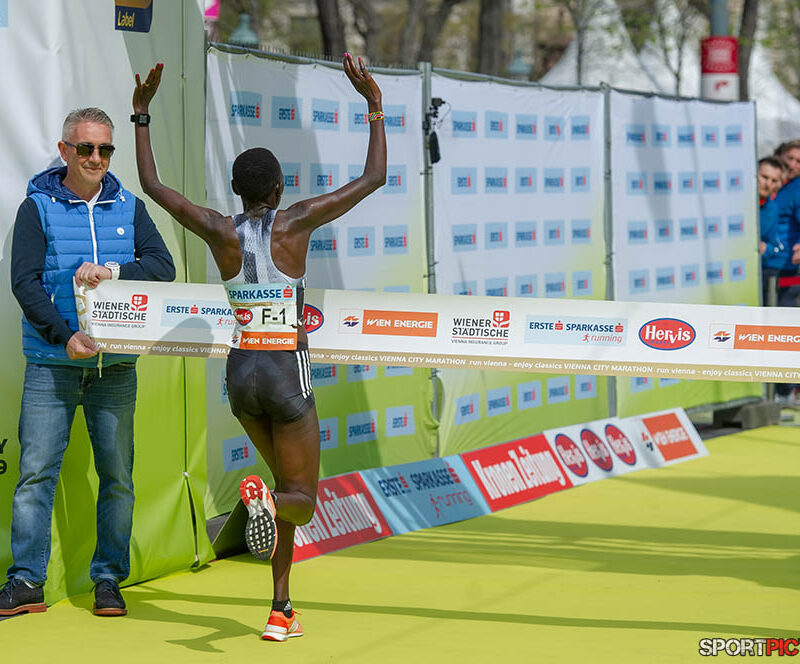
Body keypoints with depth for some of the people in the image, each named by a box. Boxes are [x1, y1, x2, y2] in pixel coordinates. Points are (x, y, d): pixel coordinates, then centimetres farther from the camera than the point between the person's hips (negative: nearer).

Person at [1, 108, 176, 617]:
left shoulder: (129, 208, 10)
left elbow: (163, 266, -1)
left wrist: (114, 271, -19)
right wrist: (65, 336, -18)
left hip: (115, 366, 2)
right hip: (52, 364, -2)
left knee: (117, 476, 4)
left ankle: (109, 579, 13)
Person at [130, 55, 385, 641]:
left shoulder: (222, 232, -3)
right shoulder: (295, 223, -11)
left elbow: (152, 184, 8)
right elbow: (375, 178, -7)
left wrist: (142, 113, 13)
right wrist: (375, 109, -1)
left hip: (241, 373, 4)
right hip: (288, 373, -4)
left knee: (287, 488, 21)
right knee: (303, 501, 3)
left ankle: (281, 609, 13)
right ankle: (265, 499, -36)